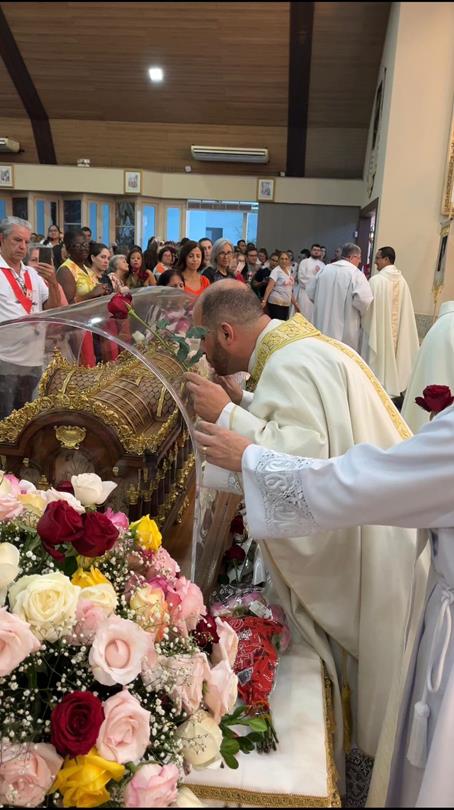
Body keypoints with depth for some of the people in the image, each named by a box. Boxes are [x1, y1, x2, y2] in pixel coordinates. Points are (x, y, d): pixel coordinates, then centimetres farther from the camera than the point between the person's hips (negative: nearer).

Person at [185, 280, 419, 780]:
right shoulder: (296, 344, 9)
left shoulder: (290, 365, -23)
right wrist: (245, 403, 3)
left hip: (371, 545, -10)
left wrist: (227, 415, -26)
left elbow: (305, 457, -32)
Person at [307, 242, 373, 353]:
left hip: (323, 325, 6)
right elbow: (364, 299, -25)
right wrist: (362, 314, -5)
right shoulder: (356, 273, -13)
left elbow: (310, 291, 12)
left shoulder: (325, 269, 5)